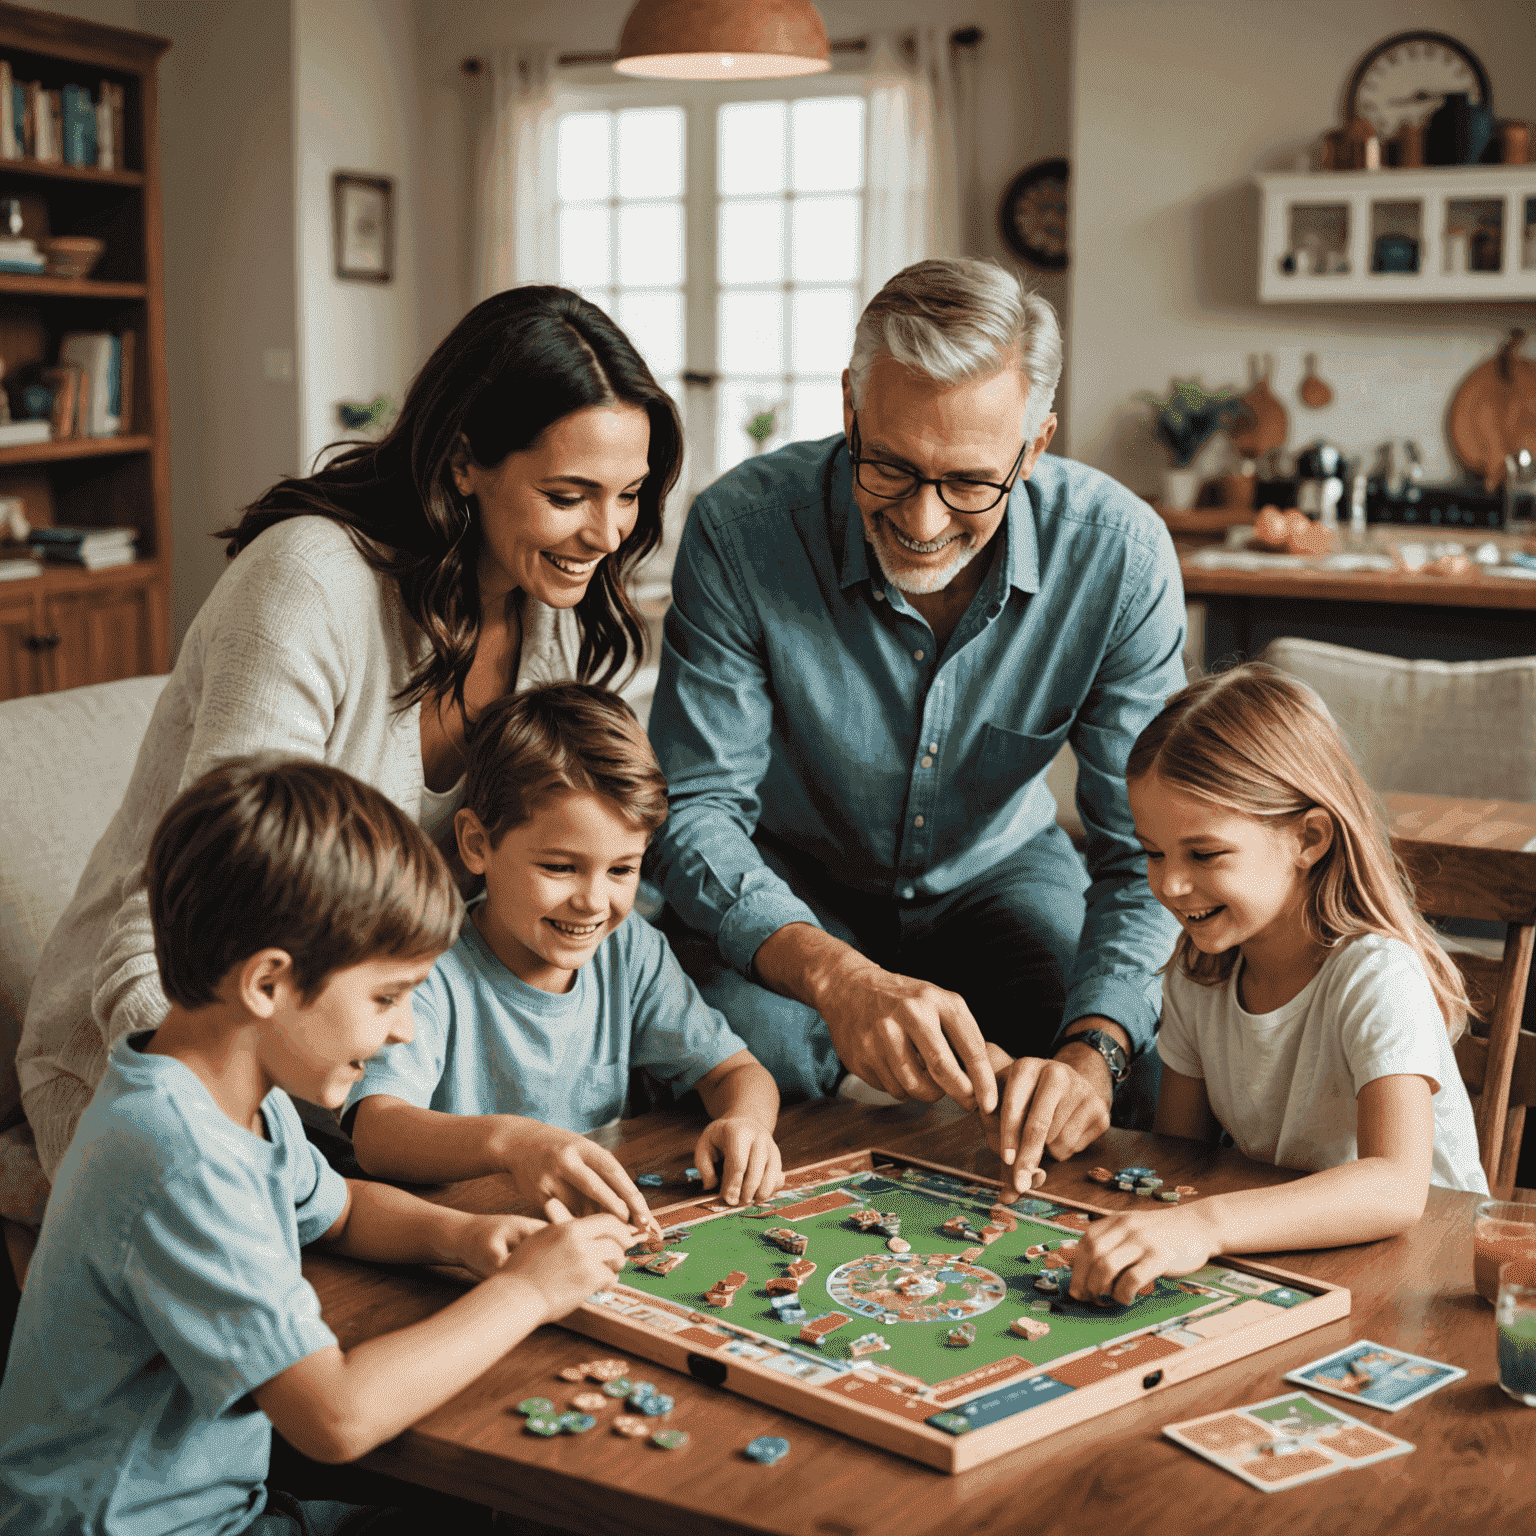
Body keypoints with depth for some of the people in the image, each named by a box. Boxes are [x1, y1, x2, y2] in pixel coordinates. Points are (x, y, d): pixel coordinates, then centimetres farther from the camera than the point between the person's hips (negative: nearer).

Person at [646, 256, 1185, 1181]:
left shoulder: (1119, 553, -22)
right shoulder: (741, 531, -27)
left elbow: (1148, 846, -19)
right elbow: (695, 810, -25)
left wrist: (1091, 1052, -39)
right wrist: (835, 976, -45)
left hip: (997, 873, 2)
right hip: (790, 885, -1)